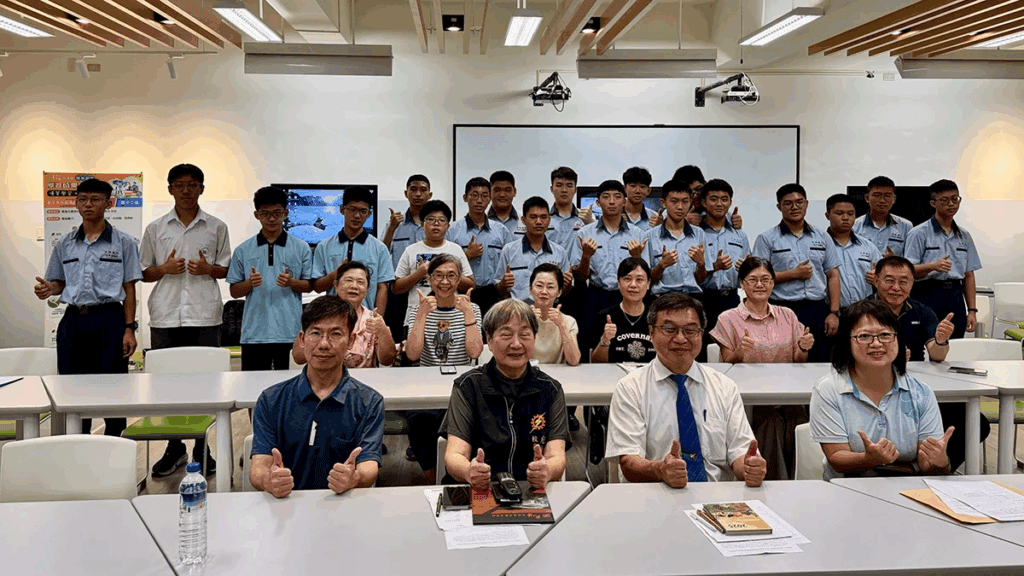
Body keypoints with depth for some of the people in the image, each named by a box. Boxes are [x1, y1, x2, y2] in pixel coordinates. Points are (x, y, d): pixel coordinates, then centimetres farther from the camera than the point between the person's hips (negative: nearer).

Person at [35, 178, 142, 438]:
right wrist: (48, 289, -7)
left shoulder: (123, 243, 2)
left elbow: (129, 289, 1)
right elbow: (59, 283, 18)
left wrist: (129, 329, -6)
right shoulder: (64, 244, 12)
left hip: (109, 321, -3)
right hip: (74, 321, 3)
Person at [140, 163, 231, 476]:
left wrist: (208, 269, -7)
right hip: (166, 315, 1)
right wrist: (164, 269, -5)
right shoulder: (155, 229, 11)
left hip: (204, 315, -1)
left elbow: (228, 269, 13)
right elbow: (144, 272, 15)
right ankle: (174, 448, 15)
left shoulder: (216, 227, 10)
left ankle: (202, 448, 11)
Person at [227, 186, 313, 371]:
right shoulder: (243, 250, 9)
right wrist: (249, 283, -11)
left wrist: (291, 282, -12)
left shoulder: (301, 248, 7)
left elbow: (309, 285, 8)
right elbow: (234, 291, 10)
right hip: (254, 333, 1)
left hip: (290, 333, -1)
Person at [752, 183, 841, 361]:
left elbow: (833, 276, 12)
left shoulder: (823, 238, 14)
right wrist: (793, 274, -9)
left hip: (818, 311, 3)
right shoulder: (766, 239, 3)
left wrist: (834, 312, 2)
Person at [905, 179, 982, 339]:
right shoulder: (920, 233, 0)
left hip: (955, 298, 5)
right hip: (928, 297, -5)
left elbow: (969, 276, 16)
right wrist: (933, 266, -24)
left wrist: (972, 310, 10)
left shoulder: (964, 236, 15)